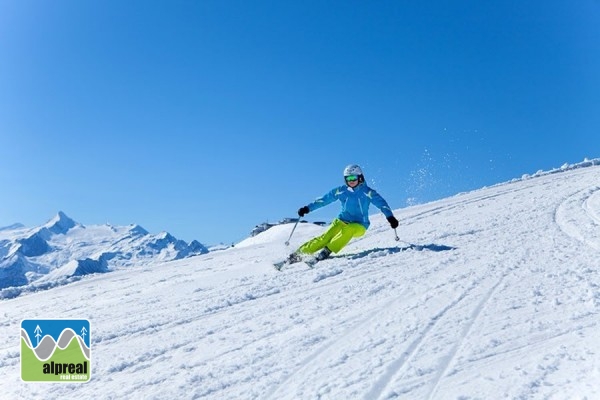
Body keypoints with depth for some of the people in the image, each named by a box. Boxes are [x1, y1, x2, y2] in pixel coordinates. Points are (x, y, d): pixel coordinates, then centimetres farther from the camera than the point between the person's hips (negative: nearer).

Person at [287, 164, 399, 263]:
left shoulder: (367, 192, -6)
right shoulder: (341, 191, 1)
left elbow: (381, 203, -9)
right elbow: (324, 199, 5)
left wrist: (390, 217, -23)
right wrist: (307, 208, -1)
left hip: (359, 226, -2)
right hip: (342, 221, 2)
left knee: (348, 230, -37)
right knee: (326, 237, -21)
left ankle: (326, 251, -38)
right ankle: (299, 252, -21)